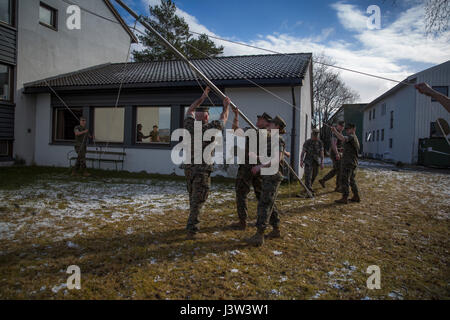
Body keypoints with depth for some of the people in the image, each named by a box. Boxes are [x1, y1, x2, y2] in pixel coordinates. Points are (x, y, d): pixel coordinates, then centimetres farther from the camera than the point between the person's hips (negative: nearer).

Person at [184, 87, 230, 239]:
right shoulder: (209, 128, -10)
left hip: (188, 168, 6)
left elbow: (190, 110, 22)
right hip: (202, 171, -6)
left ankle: (192, 224, 36)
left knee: (193, 198, 21)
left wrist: (202, 97, 26)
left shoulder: (189, 125, 1)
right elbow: (223, 119, 8)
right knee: (198, 201, -2)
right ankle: (191, 230, -4)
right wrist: (226, 106, 25)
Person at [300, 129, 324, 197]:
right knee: (308, 176, -10)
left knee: (314, 176, 14)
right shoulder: (307, 142, -10)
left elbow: (321, 153, 3)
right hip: (308, 161, -4)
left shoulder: (320, 143, -1)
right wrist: (301, 161, -15)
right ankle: (309, 191, -7)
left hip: (316, 162, 4)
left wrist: (322, 163, 0)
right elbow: (303, 152, -8)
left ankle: (308, 187, 34)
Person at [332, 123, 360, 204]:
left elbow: (342, 138, -33)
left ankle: (344, 198, -8)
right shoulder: (355, 138, 20)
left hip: (348, 163, -10)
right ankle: (356, 197, 19)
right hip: (353, 163, 10)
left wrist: (335, 131, -26)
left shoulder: (351, 136, -12)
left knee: (344, 180, -8)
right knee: (352, 180, 16)